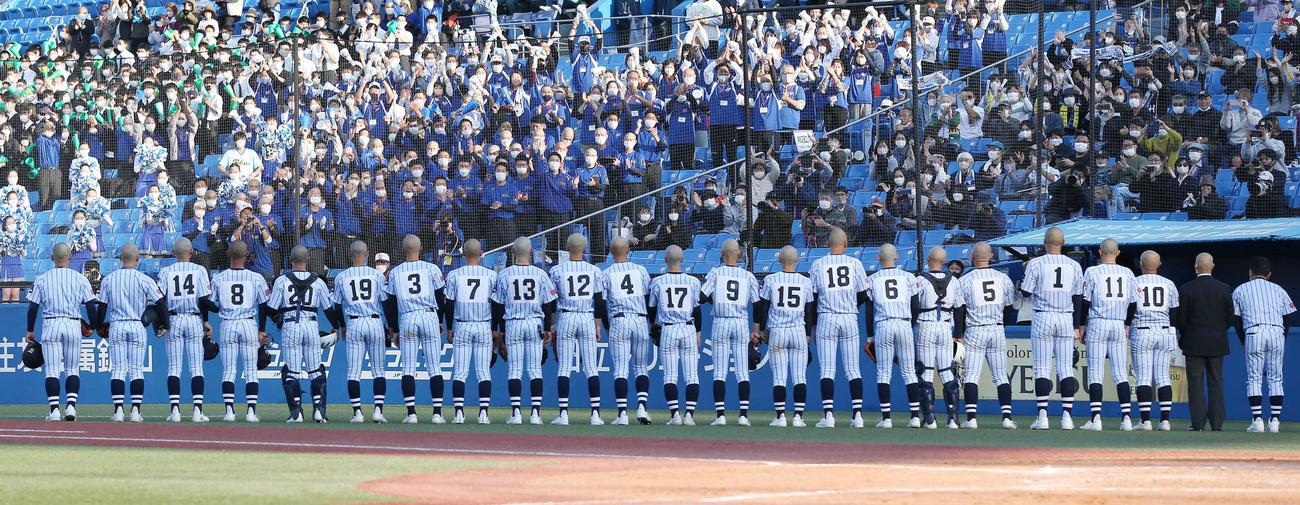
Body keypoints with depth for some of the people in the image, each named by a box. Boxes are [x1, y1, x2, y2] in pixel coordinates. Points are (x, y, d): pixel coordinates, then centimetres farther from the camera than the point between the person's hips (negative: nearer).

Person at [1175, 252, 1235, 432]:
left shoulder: (1185, 289, -7)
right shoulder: (1224, 289, 0)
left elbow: (1180, 318, -6)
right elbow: (1230, 318, 3)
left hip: (1194, 343, -2)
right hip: (1217, 343, 2)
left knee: (1196, 382, 1)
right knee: (1216, 382, 7)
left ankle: (1198, 423, -3)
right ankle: (1217, 422, 4)